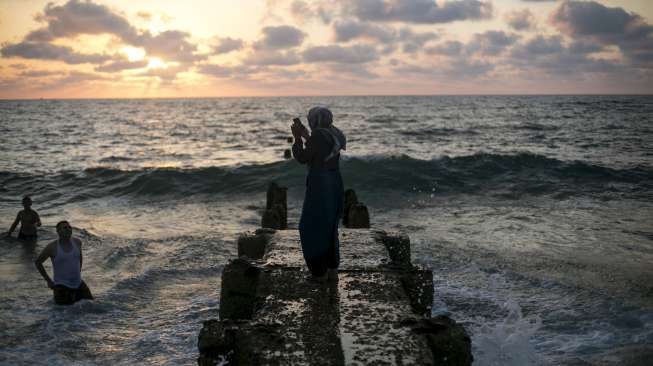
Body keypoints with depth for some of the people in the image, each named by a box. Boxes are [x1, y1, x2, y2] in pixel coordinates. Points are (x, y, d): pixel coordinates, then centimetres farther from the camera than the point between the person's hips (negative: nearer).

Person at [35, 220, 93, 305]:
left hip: (79, 284, 5)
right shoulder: (52, 247, -12)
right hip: (62, 286, -5)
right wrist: (48, 281, 0)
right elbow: (37, 262, 0)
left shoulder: (77, 242, 0)